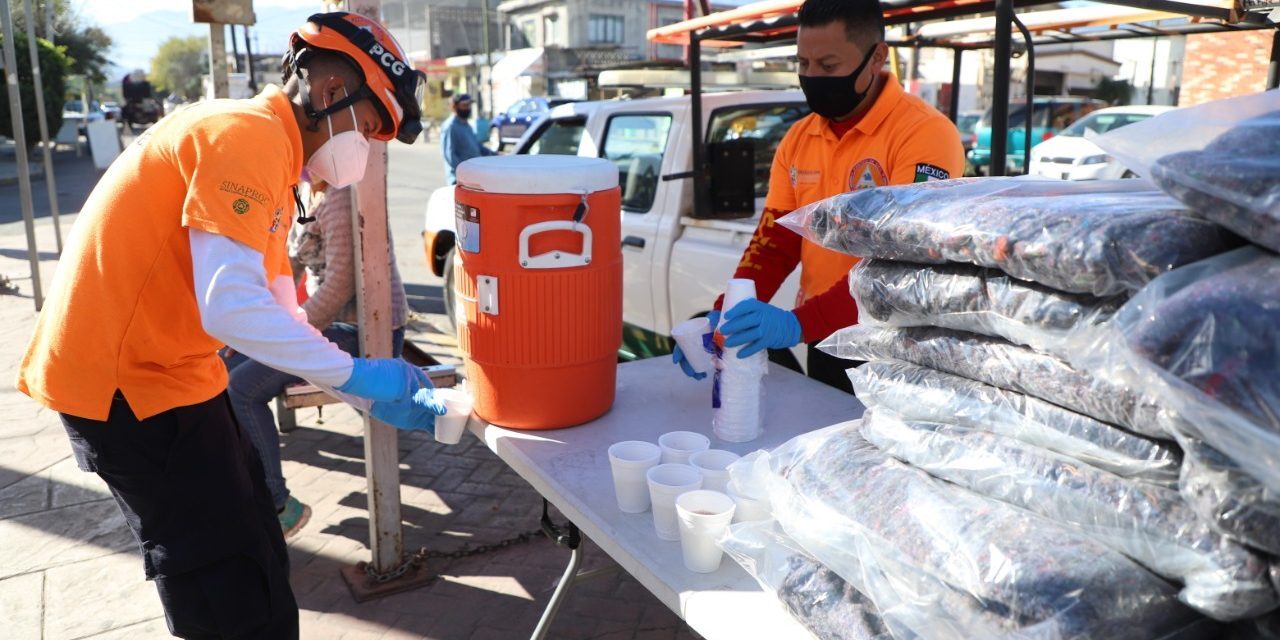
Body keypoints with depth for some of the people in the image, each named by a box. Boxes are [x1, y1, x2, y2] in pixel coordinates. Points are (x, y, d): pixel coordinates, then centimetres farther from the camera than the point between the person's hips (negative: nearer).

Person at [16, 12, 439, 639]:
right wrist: (355, 375, -21)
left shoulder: (271, 152, 11)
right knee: (229, 582, 1)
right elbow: (230, 307, -30)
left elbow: (276, 311, 10)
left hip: (162, 365, 10)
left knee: (252, 535, 19)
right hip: (127, 378, -10)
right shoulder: (247, 134, -20)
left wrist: (377, 386, 3)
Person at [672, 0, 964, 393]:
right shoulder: (797, 140, 5)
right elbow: (774, 241, 3)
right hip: (826, 349, 6)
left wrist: (799, 323, -36)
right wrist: (725, 317, -13)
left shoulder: (925, 133, -17)